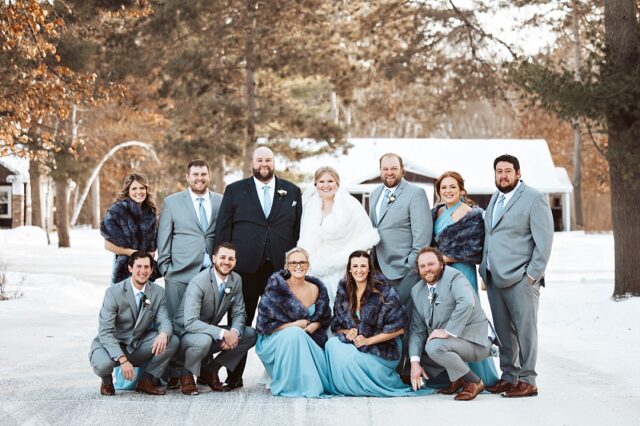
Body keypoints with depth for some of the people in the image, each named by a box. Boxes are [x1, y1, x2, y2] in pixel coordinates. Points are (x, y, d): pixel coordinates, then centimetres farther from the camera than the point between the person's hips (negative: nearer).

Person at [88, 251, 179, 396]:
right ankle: (107, 381, 3)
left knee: (173, 341, -19)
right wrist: (122, 360, -34)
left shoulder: (158, 292, -4)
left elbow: (164, 320, -7)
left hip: (139, 346, 4)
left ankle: (146, 381, -1)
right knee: (103, 364, -37)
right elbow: (105, 332, -21)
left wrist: (163, 334, -35)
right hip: (113, 345, -4)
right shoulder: (114, 292, -17)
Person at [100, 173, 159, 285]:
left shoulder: (151, 212, 11)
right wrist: (132, 252, -11)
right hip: (124, 269, -4)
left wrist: (150, 253, 4)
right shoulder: (118, 209, -6)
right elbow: (108, 245, -7)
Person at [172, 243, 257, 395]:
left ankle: (210, 370, 3)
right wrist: (223, 333, -38)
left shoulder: (236, 280, -4)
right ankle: (186, 373, -7)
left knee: (250, 335, -9)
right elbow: (190, 322, -32)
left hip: (211, 332, 7)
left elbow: (238, 313, -1)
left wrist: (234, 332, -25)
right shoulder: (198, 283, -24)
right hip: (186, 333, -7)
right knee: (204, 340, -39)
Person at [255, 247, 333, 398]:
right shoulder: (276, 287, -13)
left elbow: (325, 319, 14)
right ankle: (287, 387, -23)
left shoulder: (316, 289, 0)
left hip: (307, 340, 4)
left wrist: (314, 326, -10)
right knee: (294, 333, -33)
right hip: (275, 342, -4)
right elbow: (264, 323, -13)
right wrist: (294, 325, -20)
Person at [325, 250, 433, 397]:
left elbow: (398, 328, -12)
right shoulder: (344, 292, 5)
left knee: (350, 358, -30)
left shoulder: (384, 292, -10)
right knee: (332, 344, -23)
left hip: (382, 350, -5)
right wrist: (347, 332, -13)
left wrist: (368, 340, -16)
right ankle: (341, 387, -2)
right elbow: (336, 326, 11)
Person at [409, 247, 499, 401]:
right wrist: (415, 362, -7)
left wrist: (448, 331, -32)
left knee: (434, 347, -31)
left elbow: (467, 303, -33)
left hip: (475, 341, -8)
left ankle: (474, 382, -12)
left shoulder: (454, 277, -12)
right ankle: (456, 378, 11)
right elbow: (417, 329, 5)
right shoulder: (417, 290, 9)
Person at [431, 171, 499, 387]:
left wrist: (445, 258, -11)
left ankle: (479, 376, 3)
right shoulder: (436, 213, 14)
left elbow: (475, 251, -10)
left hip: (460, 272, -6)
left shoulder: (472, 214, -6)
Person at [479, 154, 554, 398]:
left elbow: (544, 240, -9)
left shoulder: (534, 199, -5)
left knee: (525, 329, -3)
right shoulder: (495, 198, 17)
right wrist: (485, 269, 14)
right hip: (494, 277, 7)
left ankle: (527, 382, 2)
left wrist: (532, 275, -12)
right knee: (503, 331, 10)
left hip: (520, 279, -7)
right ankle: (509, 377, 18)